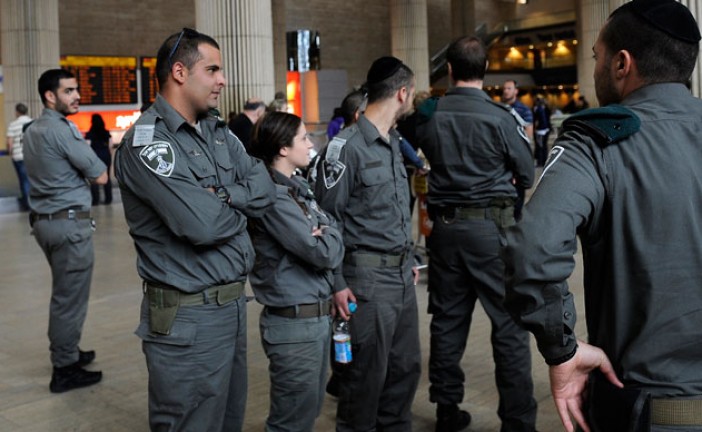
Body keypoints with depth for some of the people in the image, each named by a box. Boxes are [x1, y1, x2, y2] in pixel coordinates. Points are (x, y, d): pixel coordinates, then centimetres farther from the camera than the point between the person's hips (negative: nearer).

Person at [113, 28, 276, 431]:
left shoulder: (218, 132, 10)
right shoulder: (147, 140, -17)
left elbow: (265, 187, 2)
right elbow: (202, 224, -25)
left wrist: (221, 195, -16)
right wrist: (240, 207, -5)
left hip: (234, 302, 8)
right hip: (188, 317, -8)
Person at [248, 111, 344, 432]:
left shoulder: (298, 188, 11)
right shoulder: (273, 197, -18)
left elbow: (333, 235, 12)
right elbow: (326, 254, -21)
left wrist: (323, 234, -10)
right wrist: (329, 236, 0)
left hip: (318, 316, 9)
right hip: (295, 322, -9)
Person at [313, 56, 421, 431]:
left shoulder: (392, 142, 13)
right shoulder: (347, 146, -14)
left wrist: (408, 261, 19)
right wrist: (337, 283, -14)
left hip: (401, 275, 8)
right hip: (367, 277, -8)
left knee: (406, 366, 15)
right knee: (366, 374, 4)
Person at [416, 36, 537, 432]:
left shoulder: (429, 114, -1)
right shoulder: (500, 116, -11)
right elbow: (527, 176, -1)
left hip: (445, 224, 4)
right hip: (492, 225, -4)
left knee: (448, 320, 12)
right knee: (509, 323, 2)